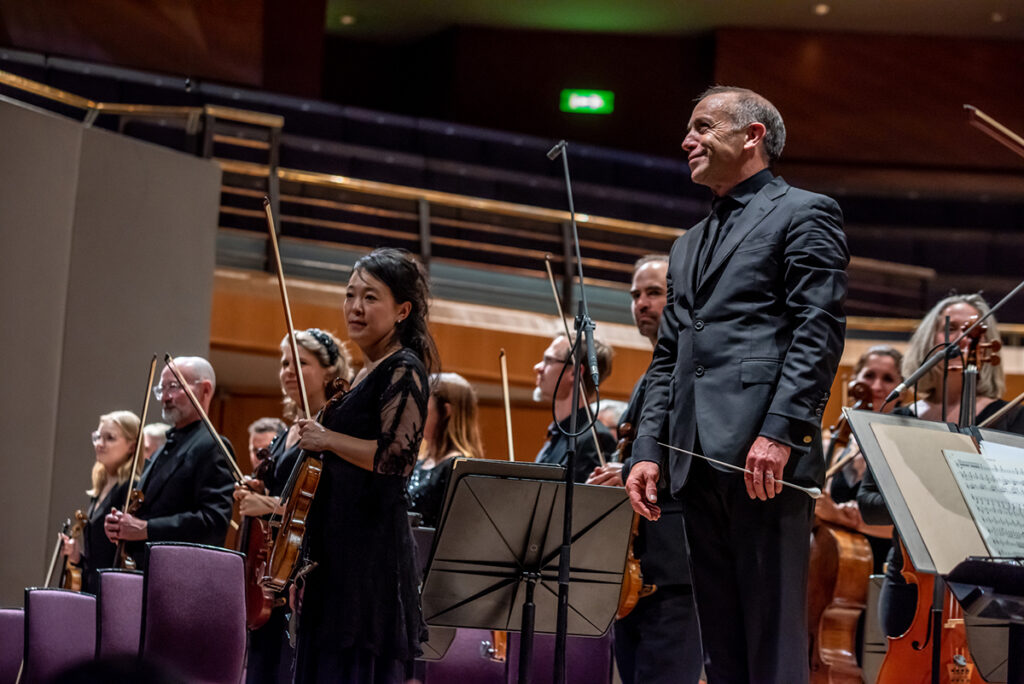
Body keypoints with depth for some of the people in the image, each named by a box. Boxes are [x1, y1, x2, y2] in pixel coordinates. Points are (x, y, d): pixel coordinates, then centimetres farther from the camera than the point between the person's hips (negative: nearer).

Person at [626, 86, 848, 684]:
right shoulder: (690, 246, 28)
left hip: (766, 456, -8)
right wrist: (649, 450, 11)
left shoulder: (804, 214, 4)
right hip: (699, 460, 8)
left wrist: (780, 431, -19)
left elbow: (820, 331, -8)